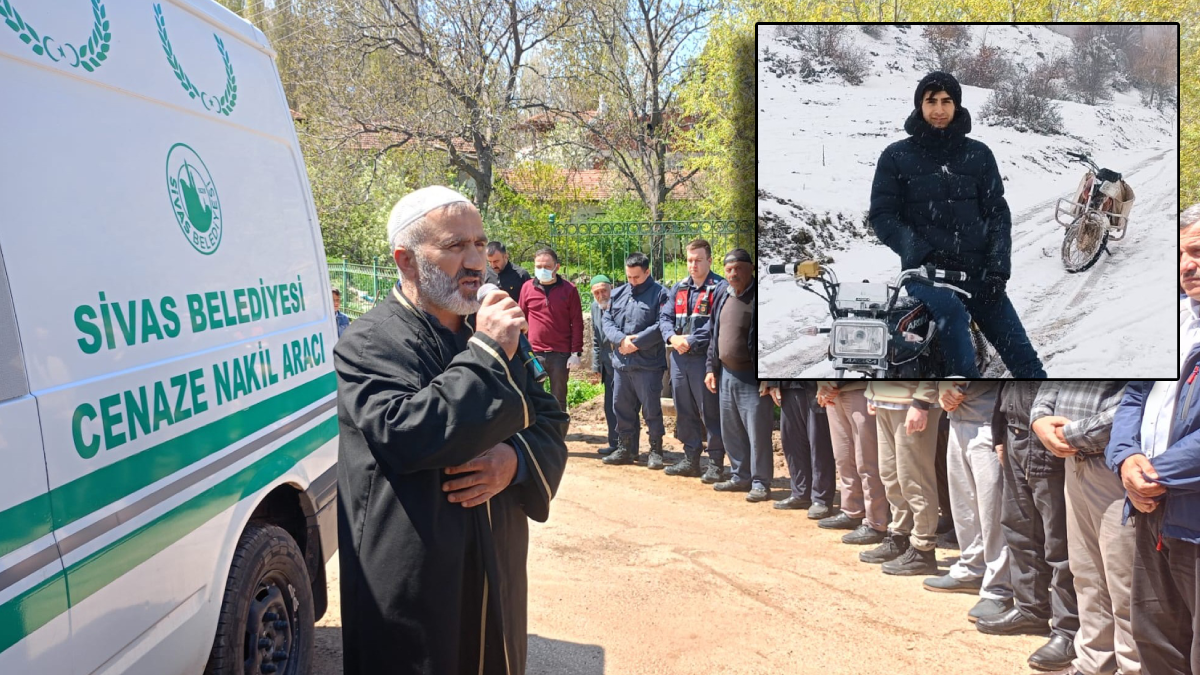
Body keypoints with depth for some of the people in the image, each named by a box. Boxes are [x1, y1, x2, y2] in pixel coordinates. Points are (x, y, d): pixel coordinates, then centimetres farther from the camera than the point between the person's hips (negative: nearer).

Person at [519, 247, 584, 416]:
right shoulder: (527, 287, 4)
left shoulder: (569, 289, -1)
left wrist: (576, 352, -5)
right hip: (534, 353, 1)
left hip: (560, 354, -1)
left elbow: (577, 323, -1)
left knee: (558, 400, 9)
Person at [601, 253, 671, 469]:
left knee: (651, 410, 1)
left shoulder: (659, 294, -4)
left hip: (648, 364, -6)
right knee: (622, 408, 12)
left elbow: (661, 326, -14)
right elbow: (607, 321, 8)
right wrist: (621, 339, -11)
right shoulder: (618, 294, 14)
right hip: (621, 363, 6)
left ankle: (655, 451, 12)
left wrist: (636, 343, -15)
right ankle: (625, 449, 24)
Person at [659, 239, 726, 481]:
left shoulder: (720, 288, -6)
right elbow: (665, 317, 10)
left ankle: (716, 463, 7)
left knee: (710, 413, -2)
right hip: (679, 357, 7)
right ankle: (690, 459, 24)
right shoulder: (678, 288, 14)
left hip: (704, 358, -6)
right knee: (684, 411, 13)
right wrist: (673, 337, -9)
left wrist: (691, 341, -18)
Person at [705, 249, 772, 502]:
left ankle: (760, 483, 5)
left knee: (757, 432, -4)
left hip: (753, 377, -8)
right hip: (726, 374, 8)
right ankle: (740, 476, 27)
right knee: (731, 432, 15)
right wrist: (710, 368, 14)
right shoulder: (722, 298, 12)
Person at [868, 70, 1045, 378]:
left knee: (1023, 357, -1)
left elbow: (998, 213, 9)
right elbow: (883, 215, 0)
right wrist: (921, 254, -13)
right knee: (952, 315, -36)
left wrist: (998, 268, -5)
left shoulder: (978, 154, 12)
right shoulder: (895, 157, 5)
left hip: (978, 272, 3)